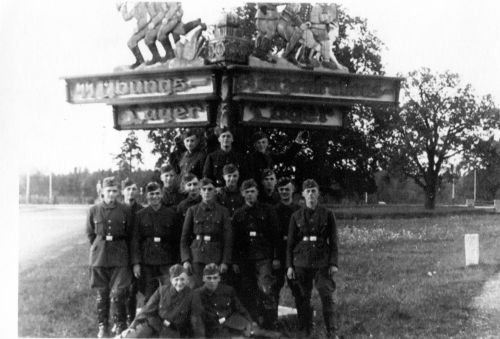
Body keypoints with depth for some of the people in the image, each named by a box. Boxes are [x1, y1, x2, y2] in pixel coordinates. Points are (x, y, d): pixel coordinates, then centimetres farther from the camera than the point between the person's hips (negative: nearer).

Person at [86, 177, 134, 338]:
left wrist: (121, 250, 9)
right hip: (99, 257, 1)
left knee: (117, 294, -7)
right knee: (102, 293, 7)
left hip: (120, 258, -1)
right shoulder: (94, 210, 1)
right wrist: (98, 248, 11)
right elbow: (89, 233, 13)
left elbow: (130, 234, 8)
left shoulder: (125, 210, -1)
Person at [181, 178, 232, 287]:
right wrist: (185, 260, -2)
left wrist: (225, 262, -4)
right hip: (196, 257, 0)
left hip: (216, 257, 0)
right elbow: (184, 238, 8)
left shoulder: (222, 211, 7)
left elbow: (228, 239, 4)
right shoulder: (192, 211, 8)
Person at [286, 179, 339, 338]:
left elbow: (333, 241, 3)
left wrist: (334, 263, -4)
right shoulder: (296, 216, 6)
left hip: (322, 262, -1)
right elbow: (290, 243, 8)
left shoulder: (327, 215, 3)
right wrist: (289, 266, 2)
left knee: (327, 296, -8)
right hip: (301, 262, 1)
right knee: (303, 298, 3)